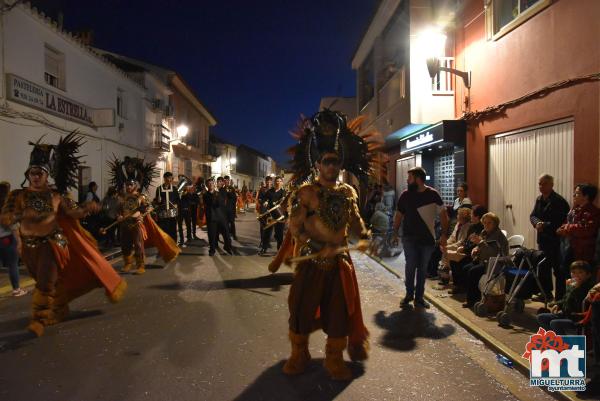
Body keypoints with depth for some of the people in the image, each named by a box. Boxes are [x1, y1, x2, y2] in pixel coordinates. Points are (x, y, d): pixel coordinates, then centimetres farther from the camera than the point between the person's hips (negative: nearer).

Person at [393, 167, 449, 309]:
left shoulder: (433, 194, -5)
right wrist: (394, 233, 7)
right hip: (409, 237, 0)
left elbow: (443, 214, -1)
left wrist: (444, 234, -7)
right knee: (410, 266, -4)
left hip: (427, 238, 0)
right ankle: (409, 294, 13)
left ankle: (419, 297, 19)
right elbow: (398, 215, 8)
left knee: (422, 268, 8)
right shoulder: (405, 195, 0)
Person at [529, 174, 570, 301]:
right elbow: (532, 215, 7)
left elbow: (560, 221, -20)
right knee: (543, 267, 15)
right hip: (542, 239, 8)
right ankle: (546, 294, 28)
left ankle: (560, 297, 7)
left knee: (558, 270, -1)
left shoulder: (559, 201, -14)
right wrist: (537, 223, -14)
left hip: (555, 240, -8)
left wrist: (545, 226, -23)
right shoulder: (539, 199, 11)